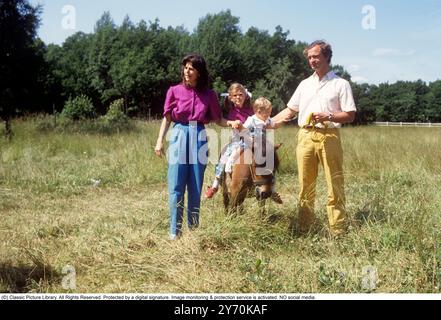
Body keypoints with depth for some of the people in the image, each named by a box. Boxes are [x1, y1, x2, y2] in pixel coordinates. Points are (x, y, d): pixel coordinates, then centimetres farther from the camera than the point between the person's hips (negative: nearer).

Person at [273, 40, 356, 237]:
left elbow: (350, 115, -1)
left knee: (335, 186, -4)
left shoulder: (340, 84, 4)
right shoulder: (305, 84, 17)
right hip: (305, 137, 4)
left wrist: (328, 116, -16)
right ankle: (304, 228, 14)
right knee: (306, 185, 6)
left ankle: (338, 231, 3)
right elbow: (290, 111, 19)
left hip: (328, 137, -4)